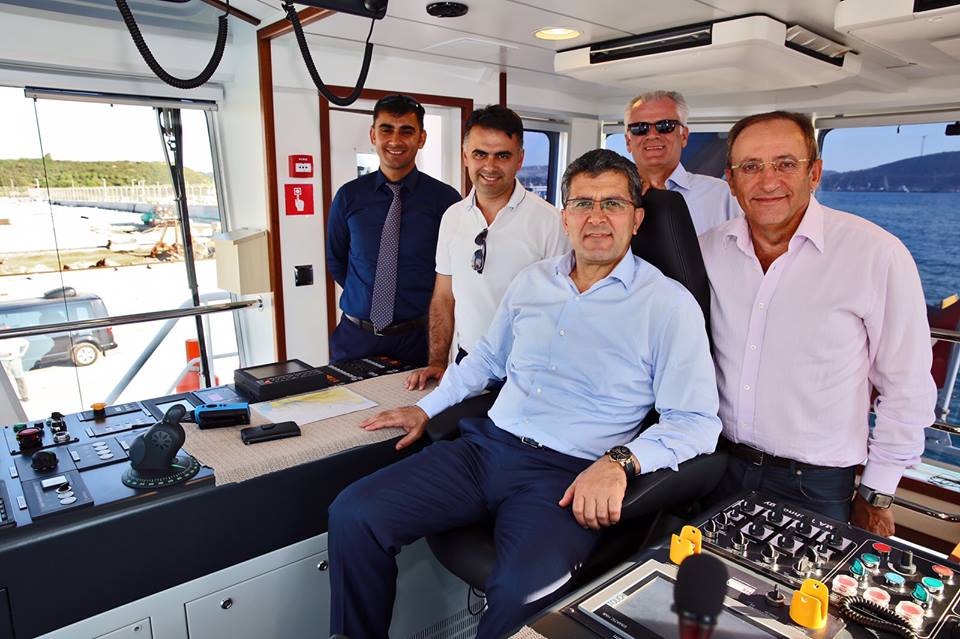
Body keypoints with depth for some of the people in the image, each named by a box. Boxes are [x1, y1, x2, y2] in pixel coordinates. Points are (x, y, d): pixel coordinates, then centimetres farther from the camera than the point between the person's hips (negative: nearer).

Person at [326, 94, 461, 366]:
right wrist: (367, 299, 8)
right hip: (354, 336, 2)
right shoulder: (349, 196, -1)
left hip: (416, 338, -2)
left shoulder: (446, 198, -9)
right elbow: (336, 261, 11)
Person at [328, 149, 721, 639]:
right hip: (486, 446, 5)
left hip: (567, 472, -5)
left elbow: (696, 422, -7)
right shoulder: (532, 281, 13)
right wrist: (426, 408, 20)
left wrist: (619, 461, -23)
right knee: (353, 514, -9)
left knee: (522, 590, -33)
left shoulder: (668, 304, -4)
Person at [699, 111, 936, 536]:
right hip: (718, 465, 4)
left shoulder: (878, 255, -13)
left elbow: (907, 389, -6)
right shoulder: (708, 250, -2)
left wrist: (877, 497, -1)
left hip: (815, 486, -3)